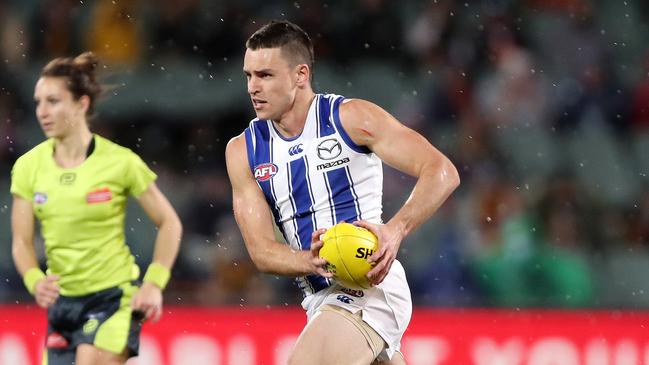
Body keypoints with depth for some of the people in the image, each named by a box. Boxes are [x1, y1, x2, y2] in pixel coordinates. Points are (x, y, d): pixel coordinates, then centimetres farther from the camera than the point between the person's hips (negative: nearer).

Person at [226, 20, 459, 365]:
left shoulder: (351, 118, -9)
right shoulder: (242, 150, 5)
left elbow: (442, 172, -14)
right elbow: (261, 249, -1)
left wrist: (395, 230, -30)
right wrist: (311, 262, -23)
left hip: (368, 287, -7)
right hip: (320, 297, 7)